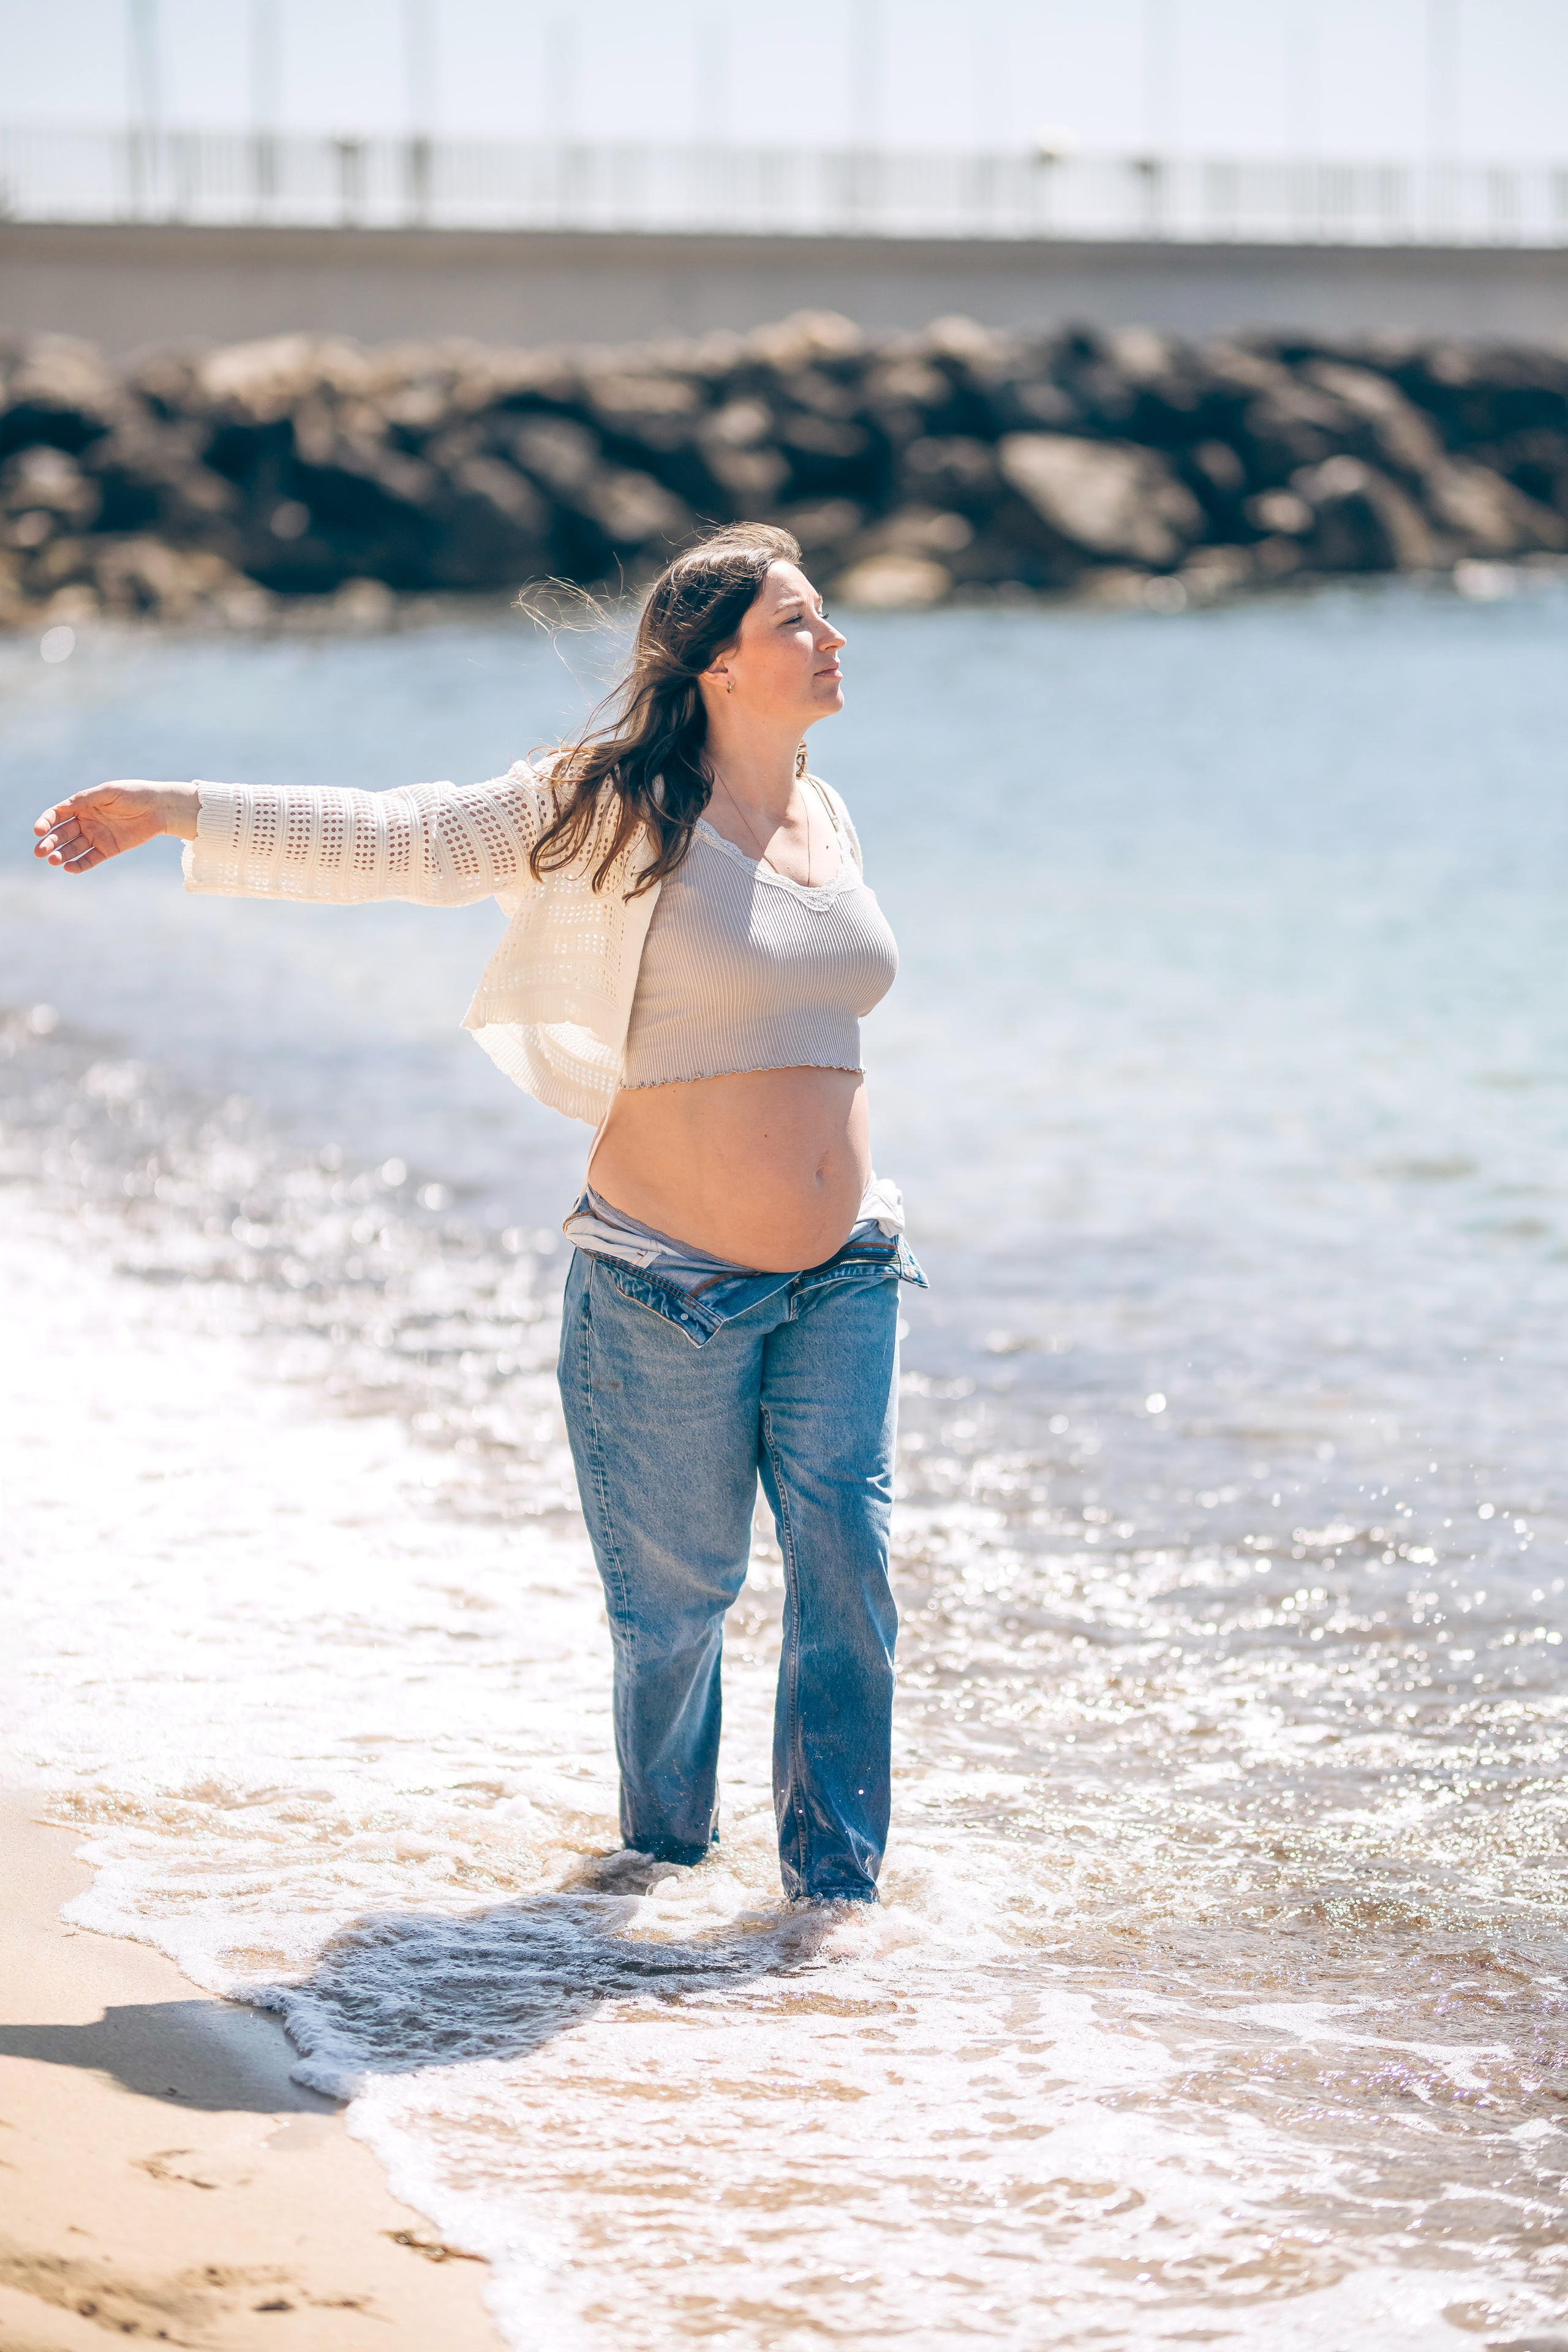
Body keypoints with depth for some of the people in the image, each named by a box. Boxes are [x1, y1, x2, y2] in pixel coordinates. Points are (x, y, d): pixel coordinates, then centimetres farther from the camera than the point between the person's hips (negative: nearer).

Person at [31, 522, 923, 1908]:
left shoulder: (827, 820, 9)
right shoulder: (611, 811, -8)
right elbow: (396, 842, -5)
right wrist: (171, 813, -5)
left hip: (845, 1275, 4)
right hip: (669, 1287, -4)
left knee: (846, 1563, -3)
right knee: (676, 1584, 5)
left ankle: (837, 1878, 6)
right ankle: (664, 1836, 29)